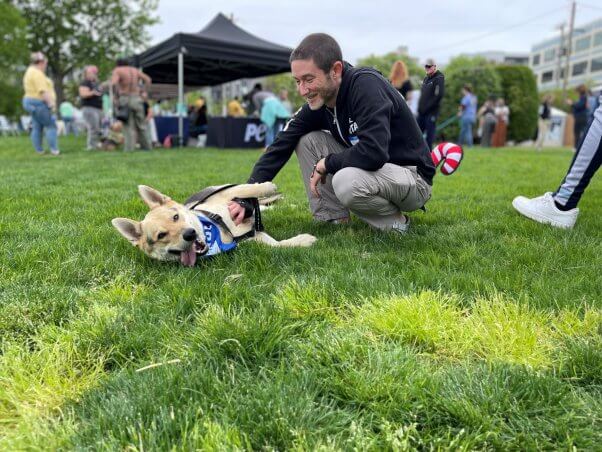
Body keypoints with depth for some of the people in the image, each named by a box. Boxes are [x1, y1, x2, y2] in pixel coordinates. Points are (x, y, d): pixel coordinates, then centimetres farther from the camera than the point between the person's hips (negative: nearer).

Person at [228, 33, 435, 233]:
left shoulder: (366, 85, -25)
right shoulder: (317, 102, -4)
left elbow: (374, 152, -37)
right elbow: (279, 147, -6)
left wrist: (326, 164, -20)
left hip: (413, 175, -7)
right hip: (368, 170, 7)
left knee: (346, 181, -36)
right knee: (307, 140, -4)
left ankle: (393, 222, -6)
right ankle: (335, 220, -1)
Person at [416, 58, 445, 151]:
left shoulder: (439, 78, -6)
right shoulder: (426, 79, 18)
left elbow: (438, 95, -16)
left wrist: (426, 107, -16)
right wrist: (420, 107, 9)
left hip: (431, 112, -8)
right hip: (422, 112, 8)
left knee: (429, 135, -4)